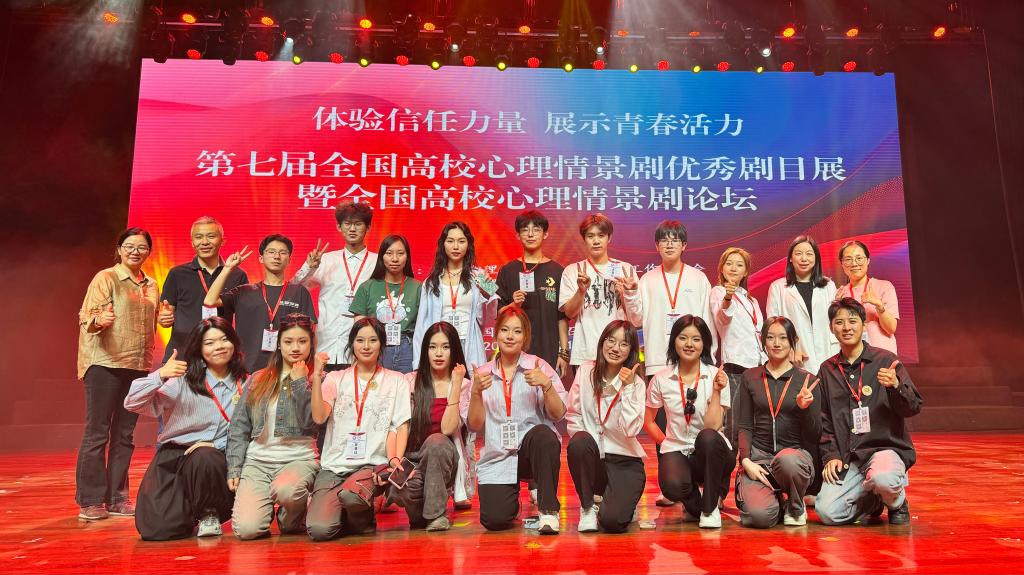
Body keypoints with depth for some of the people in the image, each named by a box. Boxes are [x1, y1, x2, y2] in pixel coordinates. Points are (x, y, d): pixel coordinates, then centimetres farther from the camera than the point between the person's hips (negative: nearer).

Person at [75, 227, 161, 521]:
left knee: (125, 435, 8)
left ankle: (117, 497, 15)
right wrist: (99, 320, -32)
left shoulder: (151, 285, 14)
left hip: (138, 366, 5)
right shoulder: (106, 278, -2)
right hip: (105, 363, -5)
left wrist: (149, 361, 11)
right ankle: (90, 501, 5)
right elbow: (86, 317, -11)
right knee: (97, 433, -3)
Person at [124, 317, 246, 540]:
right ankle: (186, 510, 20)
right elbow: (132, 403, -7)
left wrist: (215, 445, -16)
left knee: (204, 458, -36)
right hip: (174, 454, 0)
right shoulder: (182, 381, -1)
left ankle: (210, 513, -6)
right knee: (158, 529, -17)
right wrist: (160, 376, -22)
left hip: (218, 459, 0)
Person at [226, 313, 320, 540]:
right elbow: (238, 428, 12)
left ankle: (293, 520, -1)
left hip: (299, 459, -2)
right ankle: (267, 505, 17)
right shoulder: (258, 380, 13)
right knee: (246, 529, -19)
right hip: (257, 461, 2)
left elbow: (310, 424, -9)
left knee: (285, 490, -37)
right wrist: (234, 470, 4)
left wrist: (300, 383, -9)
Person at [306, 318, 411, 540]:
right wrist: (317, 377, -12)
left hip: (373, 464, -1)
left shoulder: (396, 381, 10)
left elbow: (401, 426, 2)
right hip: (334, 466, 1)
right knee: (318, 529, -22)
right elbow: (319, 417, -4)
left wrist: (395, 459, -15)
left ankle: (361, 516, 0)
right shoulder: (336, 379, 11)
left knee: (351, 494, -35)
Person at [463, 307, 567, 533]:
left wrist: (546, 385, -20)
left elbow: (558, 414, -4)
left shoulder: (539, 367, 3)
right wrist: (476, 392, -13)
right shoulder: (482, 374, 8)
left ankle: (548, 509, -16)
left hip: (533, 450, -1)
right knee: (494, 520, -17)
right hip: (497, 457, 2)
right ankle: (513, 500, 21)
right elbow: (474, 425, 3)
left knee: (543, 434, -35)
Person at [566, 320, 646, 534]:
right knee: (579, 443, -35)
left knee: (612, 521, -24)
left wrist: (627, 388, -23)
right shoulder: (586, 371, -1)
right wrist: (583, 439, -14)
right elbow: (573, 415, 2)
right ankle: (588, 507, -9)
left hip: (624, 460, -1)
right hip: (591, 456, 2)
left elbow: (631, 429, -19)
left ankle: (622, 502, 16)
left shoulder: (637, 384, -5)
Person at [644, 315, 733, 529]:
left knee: (707, 437, -37)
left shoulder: (716, 377, -5)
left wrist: (716, 391, -22)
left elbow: (713, 427, -14)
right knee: (673, 486, -34)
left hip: (711, 454, 0)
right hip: (676, 451, 0)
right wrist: (666, 443, 0)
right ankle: (695, 504, 8)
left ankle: (710, 507, -11)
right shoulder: (661, 380, 0)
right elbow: (648, 421, 11)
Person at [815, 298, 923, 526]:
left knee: (883, 479, -37)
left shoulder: (885, 360, 1)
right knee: (827, 512, -16)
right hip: (847, 457, 3)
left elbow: (913, 408, -4)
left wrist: (896, 386, -24)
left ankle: (897, 503, 2)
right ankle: (872, 501, 18)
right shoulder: (827, 370, 10)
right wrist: (830, 455, 2)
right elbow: (824, 420, 14)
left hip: (886, 447, -3)